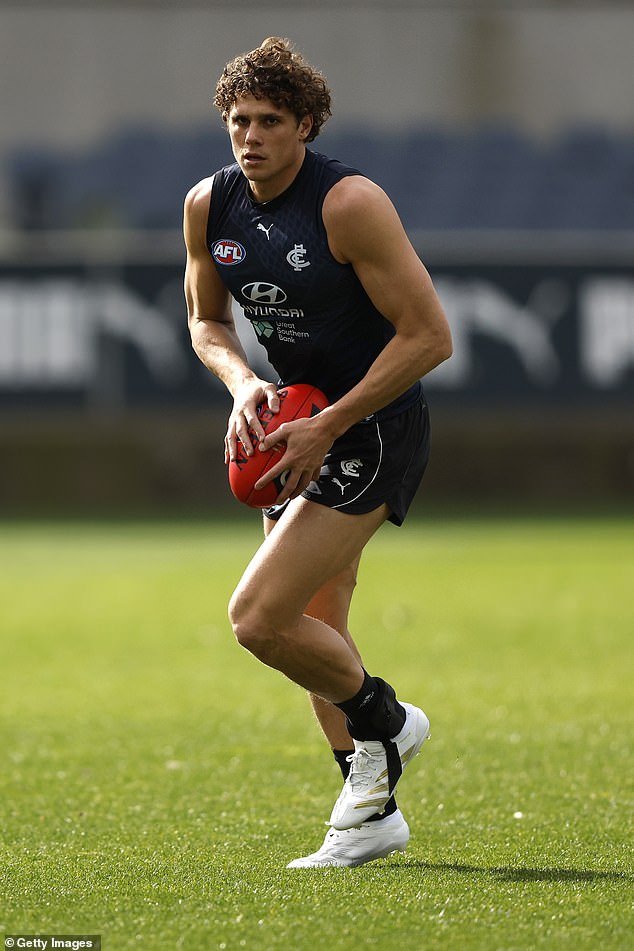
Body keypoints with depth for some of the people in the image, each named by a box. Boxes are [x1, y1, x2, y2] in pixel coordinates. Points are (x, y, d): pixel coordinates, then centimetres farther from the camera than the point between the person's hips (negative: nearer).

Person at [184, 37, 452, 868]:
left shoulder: (350, 203, -21)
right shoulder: (208, 206, -1)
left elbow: (429, 337, -20)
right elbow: (206, 321, 15)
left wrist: (330, 425, -20)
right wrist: (242, 384, -7)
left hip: (375, 426, -8)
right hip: (299, 423, 8)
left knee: (259, 618, -15)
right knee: (316, 626, 12)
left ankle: (384, 722, 10)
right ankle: (373, 811, 25)